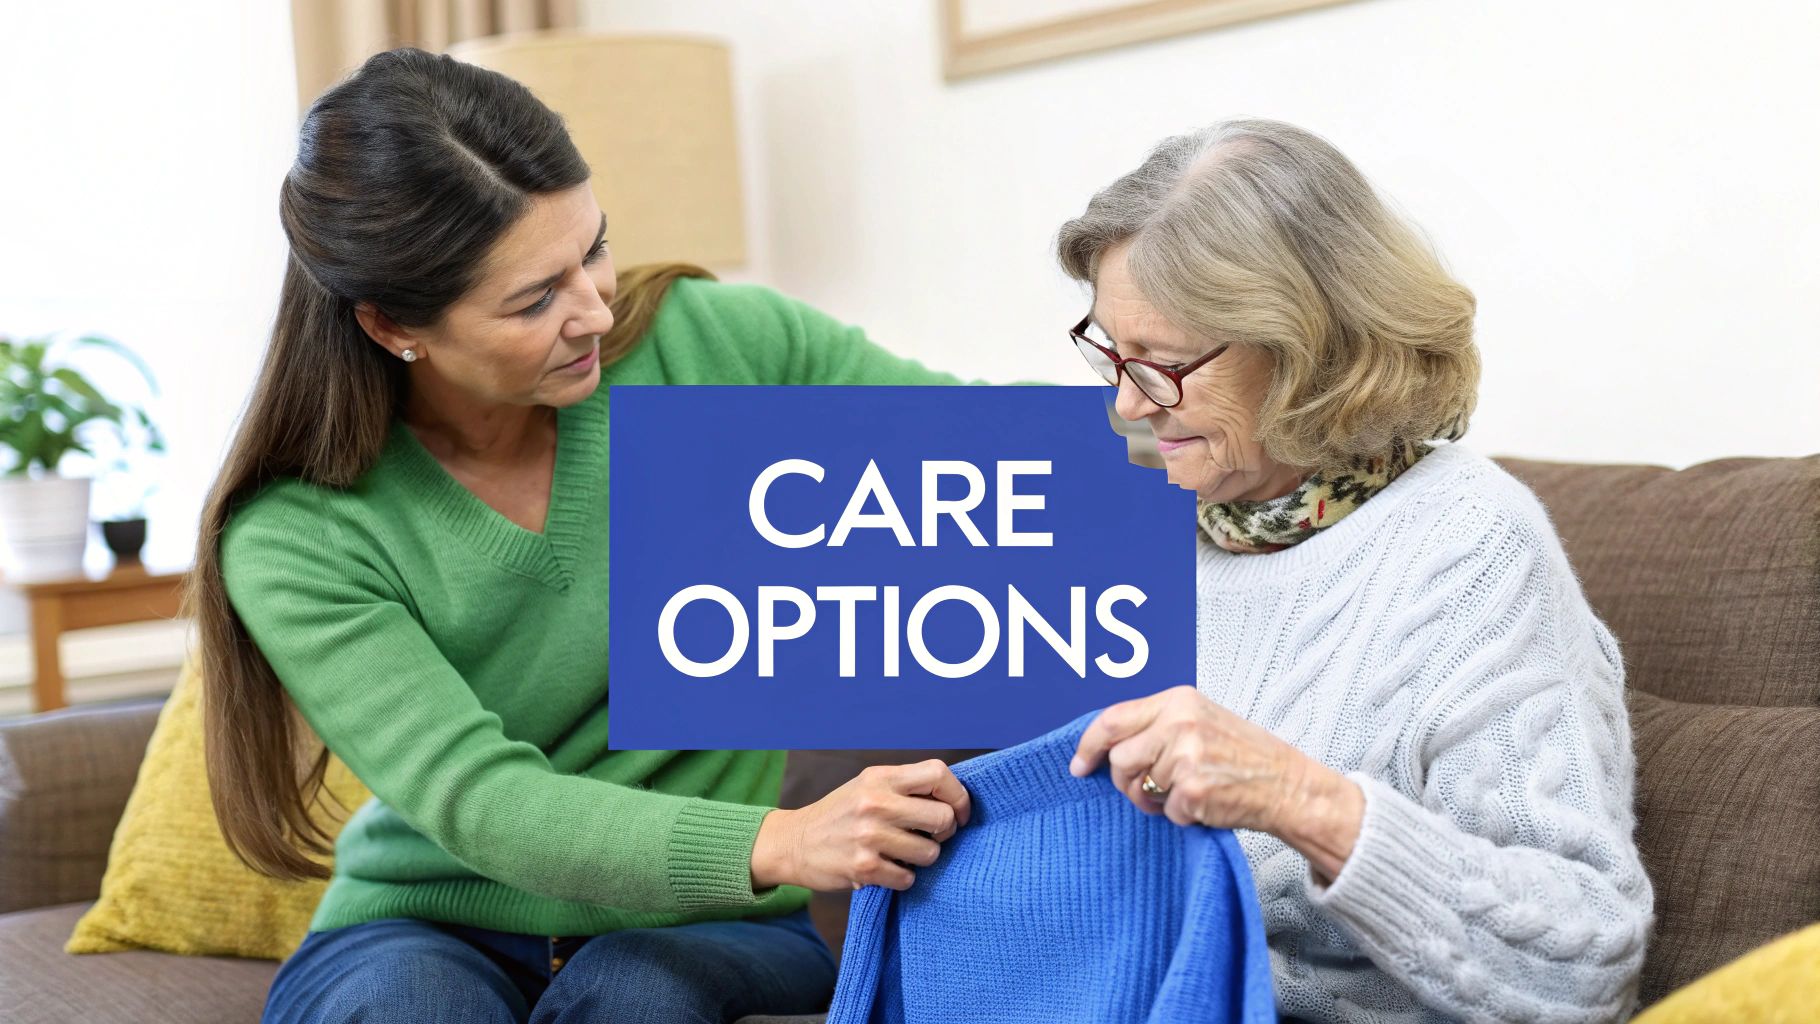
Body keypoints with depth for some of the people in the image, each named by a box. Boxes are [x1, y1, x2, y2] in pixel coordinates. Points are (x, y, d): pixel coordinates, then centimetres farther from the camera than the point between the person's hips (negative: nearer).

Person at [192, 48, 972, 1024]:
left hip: (702, 935, 1)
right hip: (424, 934, -1)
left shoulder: (712, 344, -10)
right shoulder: (296, 537, -15)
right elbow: (477, 799, -25)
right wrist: (775, 844, -41)